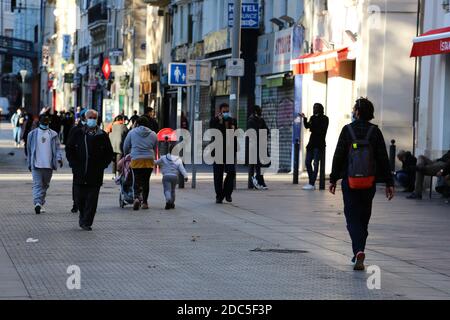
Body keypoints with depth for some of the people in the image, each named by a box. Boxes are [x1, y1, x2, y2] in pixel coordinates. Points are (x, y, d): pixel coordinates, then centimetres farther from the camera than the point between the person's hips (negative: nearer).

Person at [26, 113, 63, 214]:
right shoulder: (33, 134, 7)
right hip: (36, 164, -2)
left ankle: (41, 203, 20)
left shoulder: (53, 134, 7)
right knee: (37, 184, -12)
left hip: (49, 164, 2)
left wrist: (59, 158, -16)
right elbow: (29, 149, 13)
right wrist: (29, 163, 13)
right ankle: (37, 203, -22)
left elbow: (57, 148, 2)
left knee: (45, 185, 10)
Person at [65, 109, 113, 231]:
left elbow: (109, 153, 10)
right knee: (79, 198, 5)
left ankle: (87, 222, 2)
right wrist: (74, 164, 0)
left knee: (92, 199, -4)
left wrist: (102, 165, -1)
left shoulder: (102, 135, 5)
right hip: (79, 173, 1)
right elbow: (69, 149, 10)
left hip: (96, 174, -1)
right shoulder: (77, 134, 6)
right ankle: (83, 216, 29)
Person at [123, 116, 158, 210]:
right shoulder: (153, 134, 10)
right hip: (149, 160, 2)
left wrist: (126, 155, 31)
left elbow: (125, 147, 12)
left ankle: (137, 197, -23)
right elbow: (155, 148, 19)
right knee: (146, 181, 8)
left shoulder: (132, 132, 6)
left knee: (137, 180, 1)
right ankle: (144, 202, 10)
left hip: (136, 159, -2)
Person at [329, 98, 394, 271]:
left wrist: (333, 179, 3)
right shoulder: (375, 131, 0)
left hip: (350, 180, -2)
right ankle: (358, 253, 20)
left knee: (352, 217, -1)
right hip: (369, 182, 2)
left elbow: (338, 156, -4)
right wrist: (389, 182, 4)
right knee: (363, 217, 15)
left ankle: (359, 251, -21)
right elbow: (383, 158, -1)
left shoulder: (347, 130, -5)